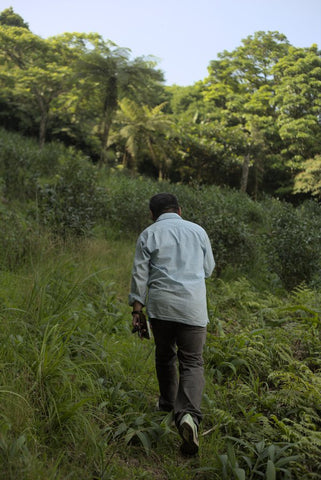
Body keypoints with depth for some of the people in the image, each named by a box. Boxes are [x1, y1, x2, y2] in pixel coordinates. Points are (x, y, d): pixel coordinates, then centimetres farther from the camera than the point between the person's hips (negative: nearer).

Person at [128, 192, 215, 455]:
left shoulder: (149, 234, 4)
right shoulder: (198, 231, 8)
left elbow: (140, 274, 0)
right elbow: (208, 269, 18)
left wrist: (137, 309, 3)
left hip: (161, 305, 0)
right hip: (193, 307, 0)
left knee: (165, 355, 21)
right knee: (192, 362, 1)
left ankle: (168, 401, 38)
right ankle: (188, 414, -20)